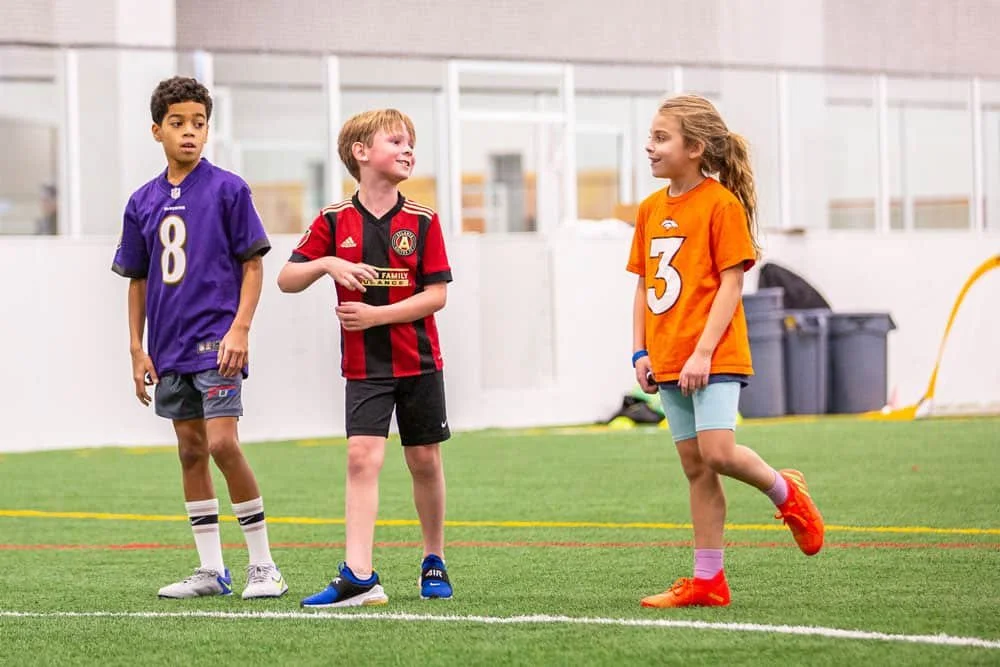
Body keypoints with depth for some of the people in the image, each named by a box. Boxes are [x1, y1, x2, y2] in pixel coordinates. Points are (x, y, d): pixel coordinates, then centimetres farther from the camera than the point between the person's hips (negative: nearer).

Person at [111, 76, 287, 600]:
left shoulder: (228, 189, -4)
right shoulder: (143, 202, 9)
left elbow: (253, 264, -4)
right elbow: (137, 280, 15)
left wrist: (240, 329, -13)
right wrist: (137, 350, 11)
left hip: (216, 341, -5)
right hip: (169, 350, 5)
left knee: (222, 444, -15)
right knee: (191, 450, 8)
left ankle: (263, 566, -5)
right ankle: (211, 571, 14)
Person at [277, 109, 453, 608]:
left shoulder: (422, 222, -2)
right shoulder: (335, 221, -1)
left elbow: (437, 295, -7)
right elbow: (286, 280, 1)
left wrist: (376, 315, -16)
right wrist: (326, 263, -18)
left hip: (419, 361, 1)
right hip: (364, 366, -1)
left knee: (424, 460, 9)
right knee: (362, 456, -13)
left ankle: (434, 562, 27)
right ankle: (358, 577, -18)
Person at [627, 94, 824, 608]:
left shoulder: (721, 203, -8)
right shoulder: (650, 209, 12)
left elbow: (731, 282, -12)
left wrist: (704, 352, -18)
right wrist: (640, 352, 6)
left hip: (713, 356, -6)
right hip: (668, 362, 6)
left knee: (716, 451, -20)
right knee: (695, 467, 7)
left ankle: (786, 493, 9)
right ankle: (707, 580, 9)